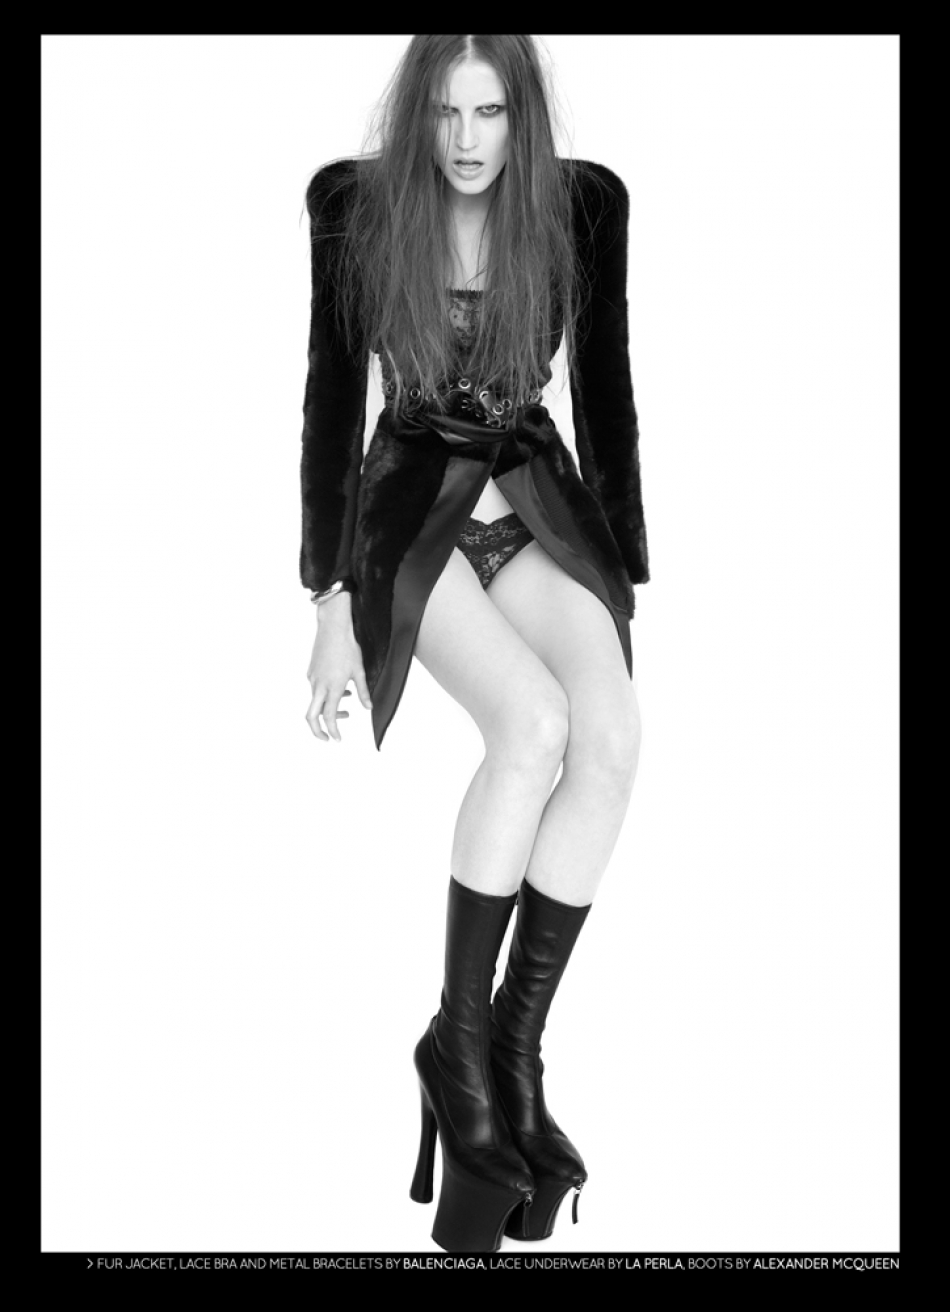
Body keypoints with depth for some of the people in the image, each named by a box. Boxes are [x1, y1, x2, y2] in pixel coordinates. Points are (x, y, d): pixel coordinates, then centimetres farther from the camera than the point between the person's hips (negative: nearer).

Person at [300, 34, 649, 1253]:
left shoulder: (582, 206, -2)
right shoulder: (357, 208, -6)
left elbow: (606, 397, 4)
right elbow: (331, 403, -2)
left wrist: (624, 582, 3)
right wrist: (331, 602, -5)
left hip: (538, 495, 3)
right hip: (411, 502, -2)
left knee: (613, 738, -26)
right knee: (535, 722, -30)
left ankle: (516, 1045, -14)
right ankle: (460, 1039, -14)